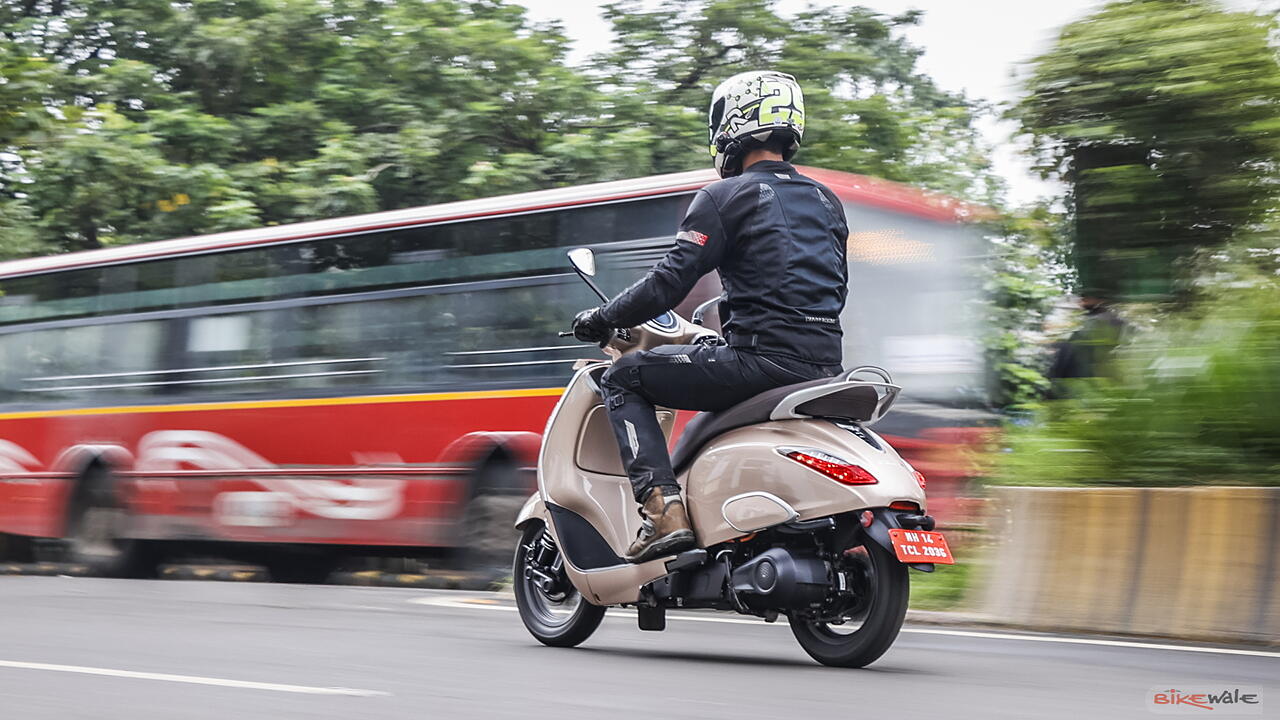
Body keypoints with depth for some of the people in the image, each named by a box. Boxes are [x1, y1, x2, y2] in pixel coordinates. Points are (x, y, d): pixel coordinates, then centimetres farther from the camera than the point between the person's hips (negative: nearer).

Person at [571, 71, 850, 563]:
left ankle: (663, 509, -11)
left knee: (624, 379, 6)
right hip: (824, 369, 8)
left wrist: (604, 319, 7)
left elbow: (671, 281, -8)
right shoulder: (826, 203, 19)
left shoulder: (725, 197, -2)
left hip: (760, 358, -8)